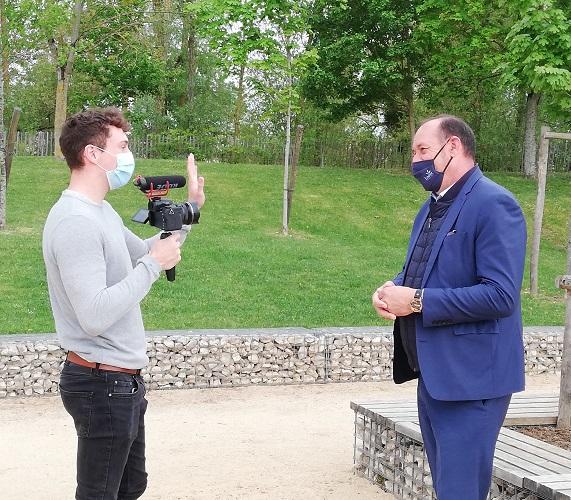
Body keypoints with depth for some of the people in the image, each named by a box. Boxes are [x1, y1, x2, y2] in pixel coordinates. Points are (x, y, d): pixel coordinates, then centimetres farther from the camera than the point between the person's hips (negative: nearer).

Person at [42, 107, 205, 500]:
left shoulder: (101, 212, 11)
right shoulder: (74, 222, -23)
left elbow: (142, 253, 26)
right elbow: (95, 316, -30)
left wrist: (189, 209, 18)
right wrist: (153, 264, -21)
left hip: (123, 380, 10)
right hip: (102, 384, -10)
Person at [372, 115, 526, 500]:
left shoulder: (493, 205, -16)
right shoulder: (433, 205, 14)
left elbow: (500, 295, -23)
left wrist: (417, 301, -21)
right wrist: (393, 289, 0)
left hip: (470, 378, -9)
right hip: (433, 374, 9)